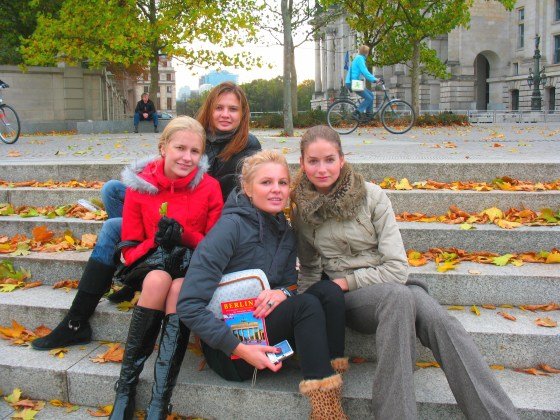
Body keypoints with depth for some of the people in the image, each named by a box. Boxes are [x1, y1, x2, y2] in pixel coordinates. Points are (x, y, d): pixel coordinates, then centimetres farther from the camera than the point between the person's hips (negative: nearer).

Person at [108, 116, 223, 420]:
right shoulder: (140, 184, -5)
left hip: (193, 265, 0)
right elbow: (129, 249, -1)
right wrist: (157, 241, -22)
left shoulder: (209, 187, -7)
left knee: (179, 289, -34)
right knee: (158, 280, -34)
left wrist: (185, 236, -22)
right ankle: (125, 389, -24)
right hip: (151, 265, 1)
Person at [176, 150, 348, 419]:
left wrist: (282, 293, -16)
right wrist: (239, 348, -25)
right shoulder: (232, 227, -16)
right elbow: (188, 305, -21)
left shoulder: (285, 233, 7)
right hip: (228, 349, -7)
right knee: (306, 304, -26)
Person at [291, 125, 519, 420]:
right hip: (344, 299, 0)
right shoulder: (301, 211, 4)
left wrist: (346, 281, -10)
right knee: (398, 296, -37)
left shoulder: (371, 196, -4)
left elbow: (396, 268, -8)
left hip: (392, 285, 1)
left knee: (440, 321, -33)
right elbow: (309, 268, 16)